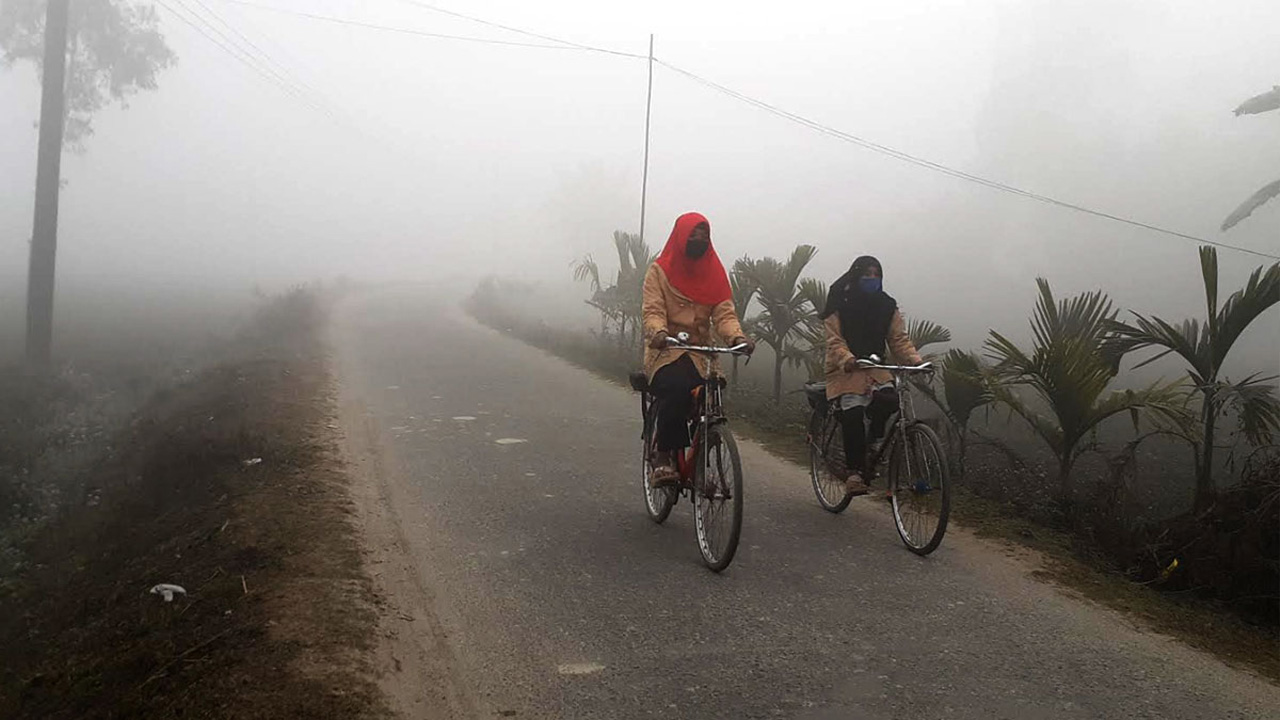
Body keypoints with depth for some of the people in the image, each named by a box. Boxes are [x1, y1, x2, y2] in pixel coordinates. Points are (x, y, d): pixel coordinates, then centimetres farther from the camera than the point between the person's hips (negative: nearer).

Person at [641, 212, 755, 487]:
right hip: (665, 352, -3)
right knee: (676, 389, -35)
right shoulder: (659, 270, 4)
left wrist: (738, 336, -21)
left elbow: (724, 312, 2)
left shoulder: (714, 272, 12)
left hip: (699, 354, 3)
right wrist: (658, 333, -32)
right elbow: (653, 310, -8)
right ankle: (662, 458, -21)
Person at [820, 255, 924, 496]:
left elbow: (899, 339, 4)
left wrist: (915, 359, -14)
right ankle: (855, 470, -12)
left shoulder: (887, 306, 10)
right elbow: (834, 340, -10)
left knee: (889, 400, -26)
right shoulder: (840, 305, -2)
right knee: (852, 414, -22)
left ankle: (875, 445, 0)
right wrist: (847, 359, -30)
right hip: (846, 370, -3)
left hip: (875, 368, 3)